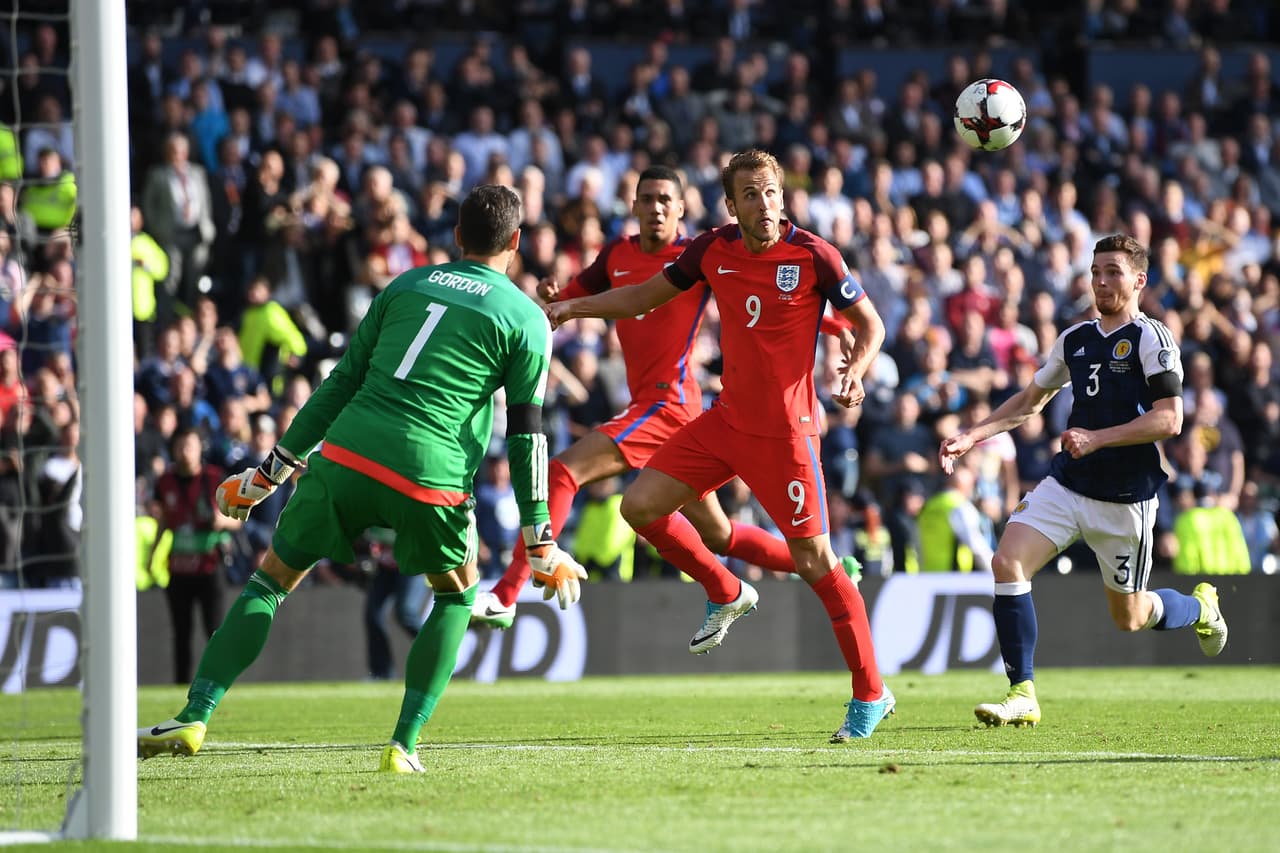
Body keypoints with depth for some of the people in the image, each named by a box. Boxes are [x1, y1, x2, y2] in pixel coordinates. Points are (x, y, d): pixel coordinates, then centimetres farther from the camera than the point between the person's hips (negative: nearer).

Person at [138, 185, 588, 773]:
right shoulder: (526, 319, 9)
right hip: (431, 476, -2)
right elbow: (525, 436, 6)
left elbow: (340, 385, 18)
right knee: (456, 597, 23)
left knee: (271, 580, 15)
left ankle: (194, 719, 2)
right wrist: (541, 544, 10)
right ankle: (403, 746, 11)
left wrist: (267, 475, 22)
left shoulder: (405, 285, 19)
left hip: (345, 457, 2)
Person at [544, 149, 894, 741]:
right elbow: (644, 297, 14)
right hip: (727, 420, 6)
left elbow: (870, 324, -4)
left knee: (813, 562, -5)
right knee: (641, 505, -1)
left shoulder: (814, 256, -13)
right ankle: (726, 595, 22)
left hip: (785, 430, -5)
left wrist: (854, 373, -23)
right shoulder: (713, 250, 0)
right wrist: (574, 306, 4)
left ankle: (870, 694, 5)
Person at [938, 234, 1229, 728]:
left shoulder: (1151, 339, -10)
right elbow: (1031, 400, 23)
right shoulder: (1074, 339, 10)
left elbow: (1169, 420, -18)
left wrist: (1097, 438, -24)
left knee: (1128, 617, 7)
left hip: (1125, 499, -5)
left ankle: (1202, 608, 41)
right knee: (1007, 563, -17)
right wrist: (971, 437, 13)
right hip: (1066, 483, 5)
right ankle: (1023, 696, -13)